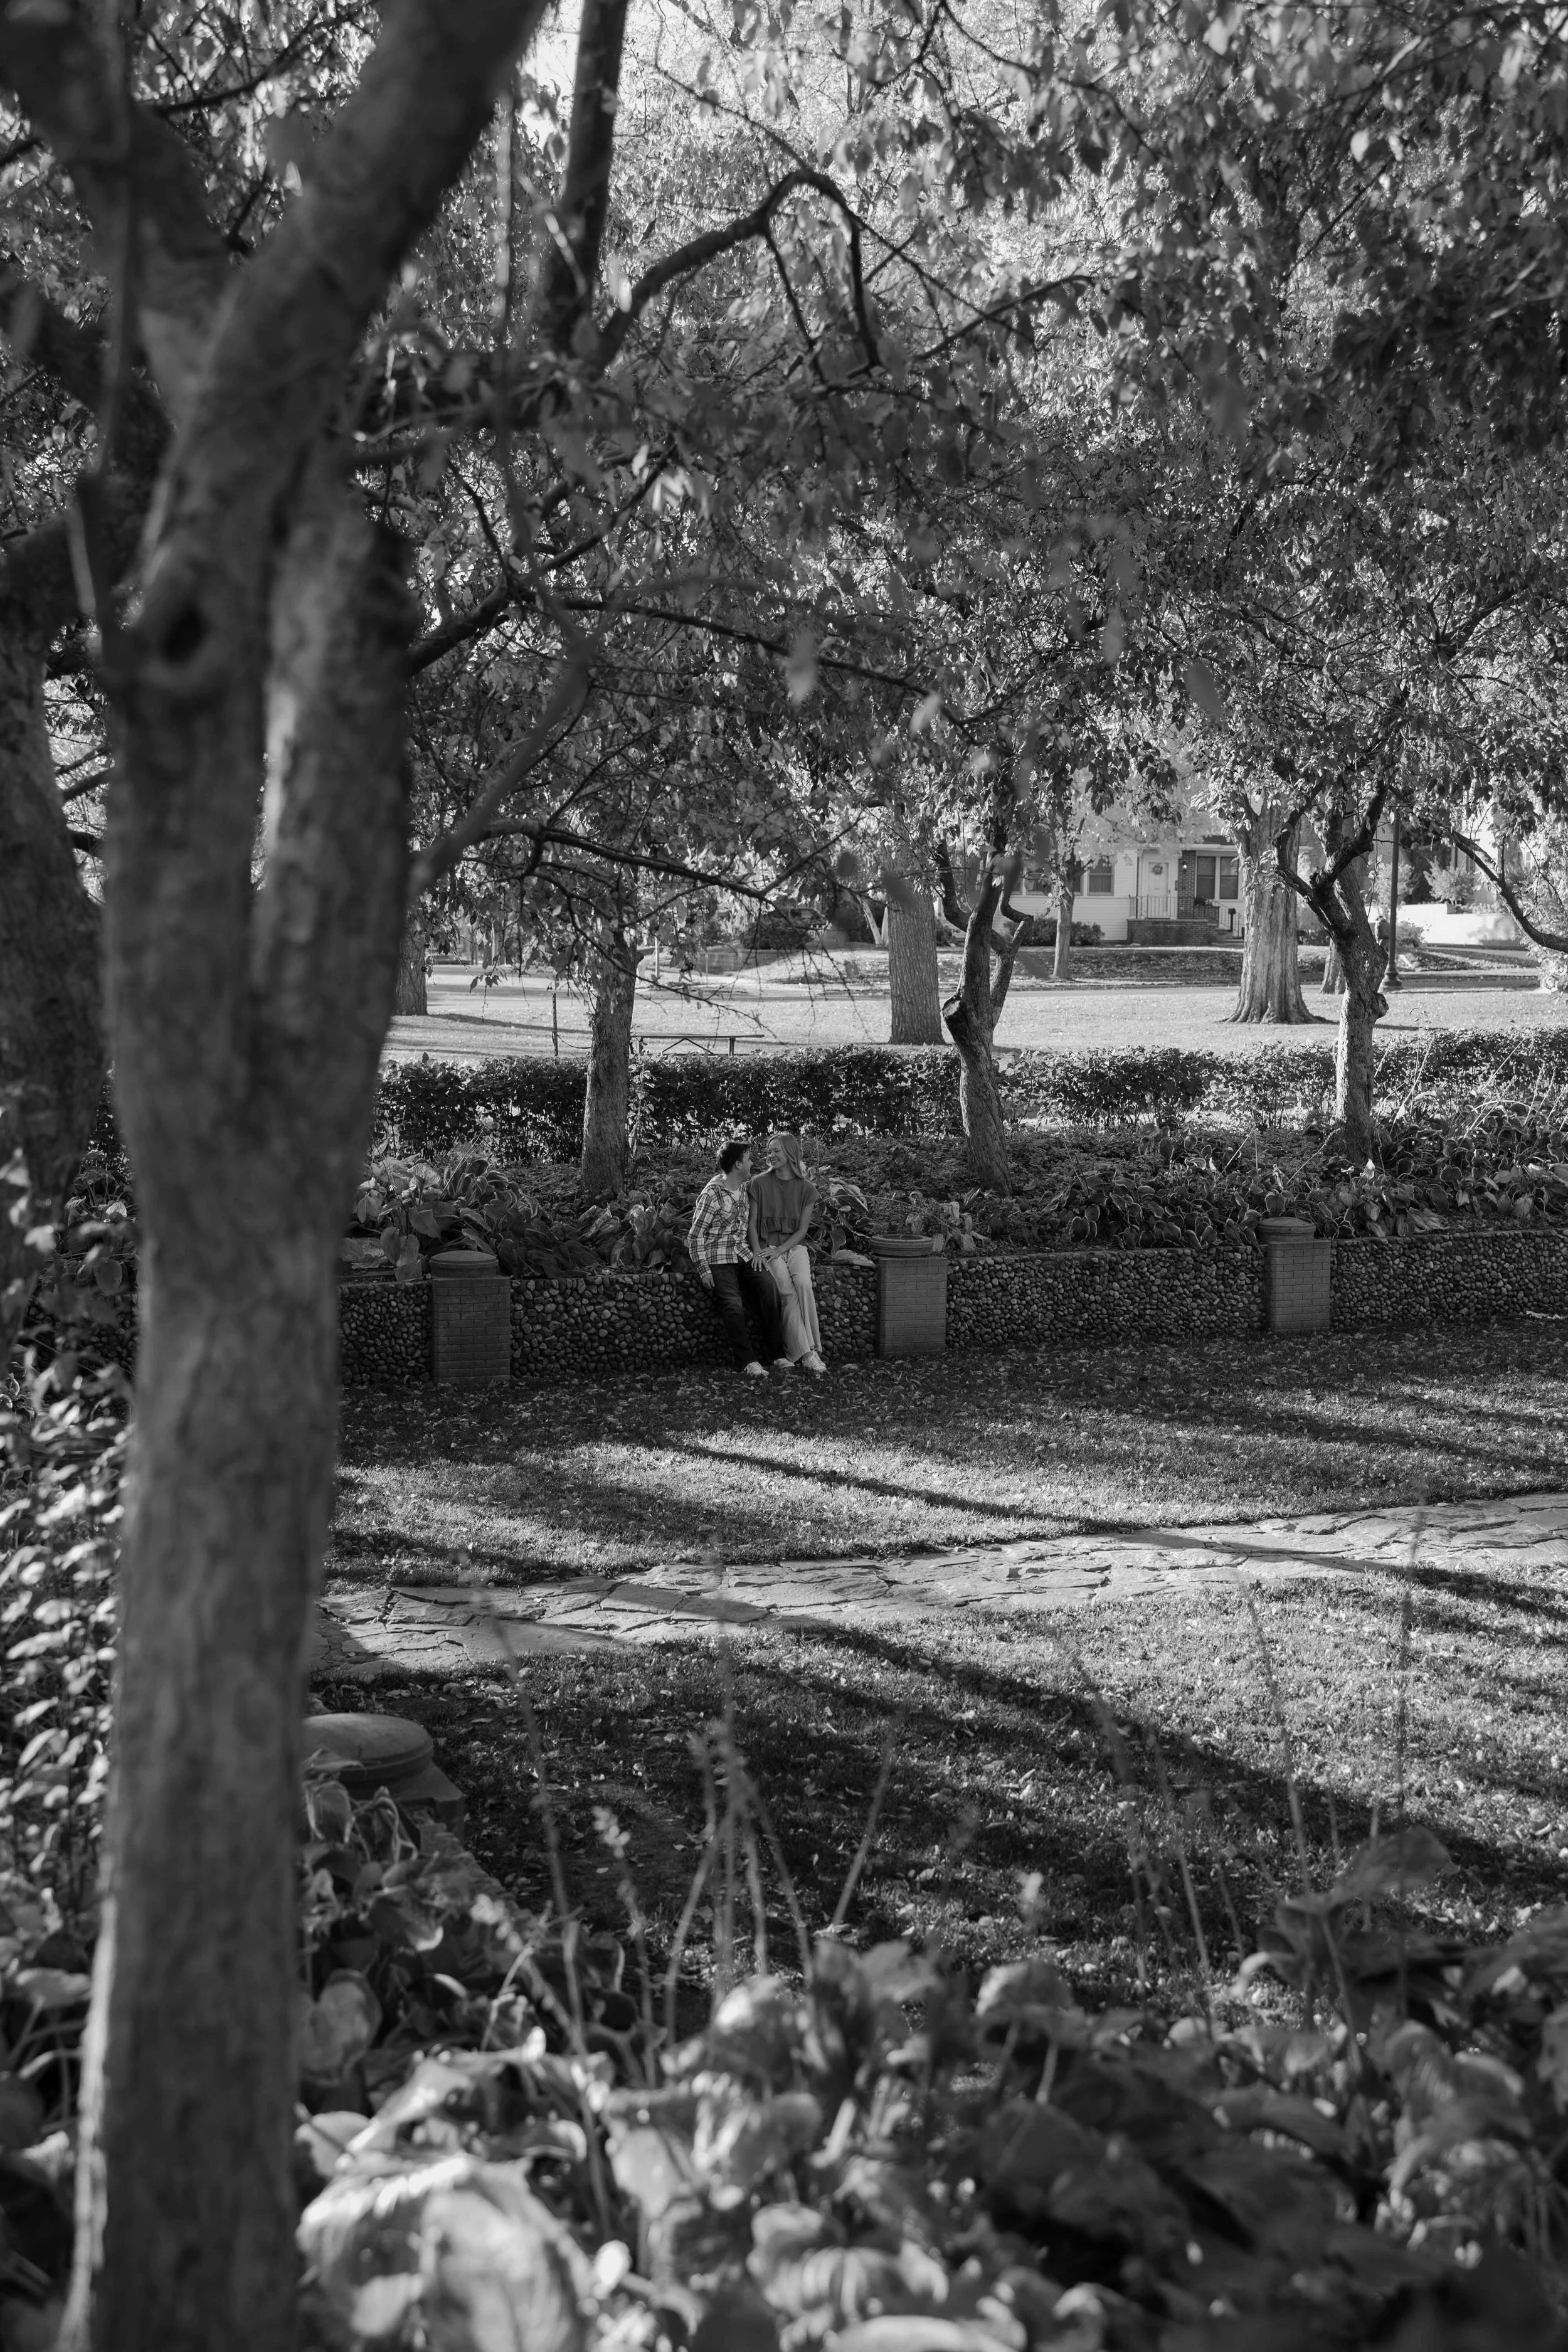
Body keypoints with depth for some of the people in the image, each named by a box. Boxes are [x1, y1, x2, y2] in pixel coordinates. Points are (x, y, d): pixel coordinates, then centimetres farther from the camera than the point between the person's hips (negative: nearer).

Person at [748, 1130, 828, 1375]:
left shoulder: (807, 1188, 5)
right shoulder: (760, 1183, 3)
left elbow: (802, 1230, 3)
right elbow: (752, 1224, 5)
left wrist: (780, 1250, -11)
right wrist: (757, 1253, -9)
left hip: (795, 1246, 1)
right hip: (768, 1245, -1)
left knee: (803, 1284, -30)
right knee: (787, 1290, -27)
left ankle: (812, 1350, -29)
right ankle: (806, 1354, -30)